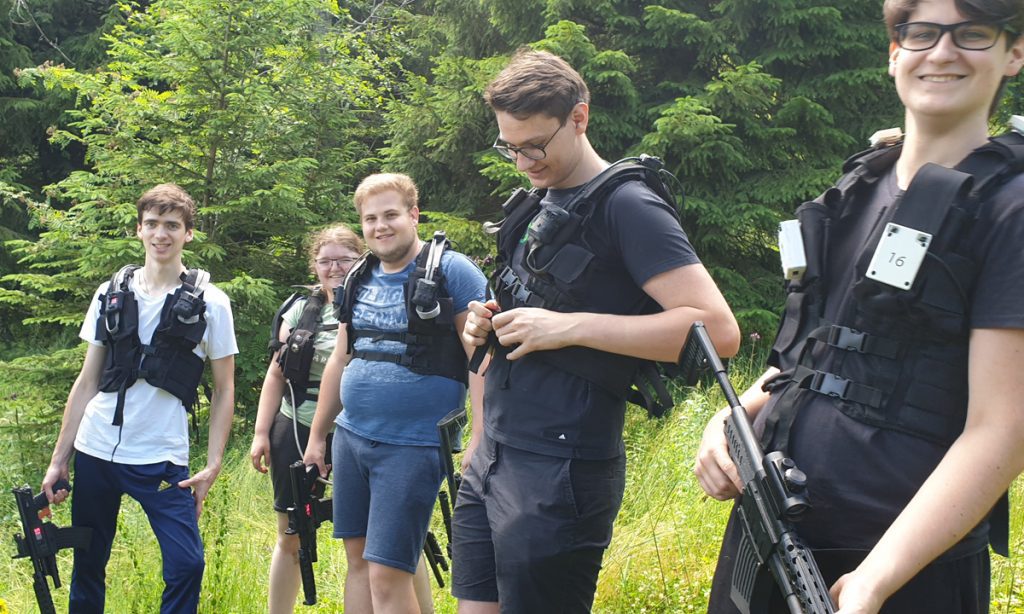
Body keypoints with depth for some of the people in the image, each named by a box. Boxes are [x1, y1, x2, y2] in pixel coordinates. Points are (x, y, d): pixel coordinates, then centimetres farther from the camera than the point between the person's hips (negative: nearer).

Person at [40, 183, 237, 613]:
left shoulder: (210, 303, 0)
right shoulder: (111, 294, 8)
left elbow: (224, 390, 3)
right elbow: (87, 381, 11)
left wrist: (212, 465, -5)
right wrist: (58, 460, 7)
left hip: (162, 458, -3)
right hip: (94, 450, 3)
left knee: (186, 565, -13)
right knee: (87, 566, 10)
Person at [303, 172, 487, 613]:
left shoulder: (451, 271, -9)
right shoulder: (359, 279, 12)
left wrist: (479, 441, -21)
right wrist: (316, 434, 21)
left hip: (412, 446, -7)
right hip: (349, 438, 7)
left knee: (387, 575, -9)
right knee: (358, 560, 12)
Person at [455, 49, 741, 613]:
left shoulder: (626, 207, -11)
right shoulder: (536, 206, 14)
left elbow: (717, 329, -21)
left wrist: (570, 327, -22)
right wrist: (485, 325, 5)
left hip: (561, 471, -8)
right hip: (490, 461, 8)